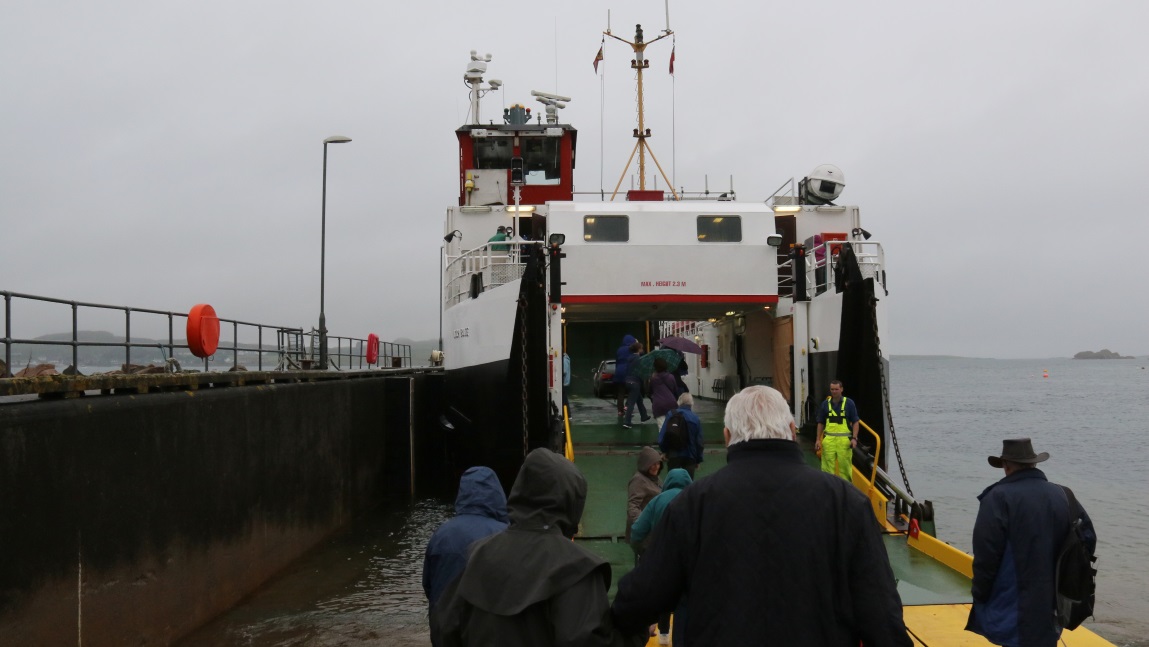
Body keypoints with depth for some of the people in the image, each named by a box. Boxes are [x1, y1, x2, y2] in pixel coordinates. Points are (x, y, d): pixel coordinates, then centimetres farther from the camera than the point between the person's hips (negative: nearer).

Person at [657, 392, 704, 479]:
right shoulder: (695, 418, -6)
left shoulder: (671, 415, -7)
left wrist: (664, 451, 9)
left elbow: (662, 437, -9)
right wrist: (698, 459, 7)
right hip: (690, 456, 0)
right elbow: (699, 441, -5)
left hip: (673, 455, 0)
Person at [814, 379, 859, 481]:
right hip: (828, 440, 2)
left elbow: (855, 422, 3)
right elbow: (820, 423, 13)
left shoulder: (849, 403, 3)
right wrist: (818, 439, 7)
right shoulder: (825, 403, 9)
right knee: (828, 466, 2)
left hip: (844, 440, -2)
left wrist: (854, 438, -7)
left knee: (845, 465, -1)